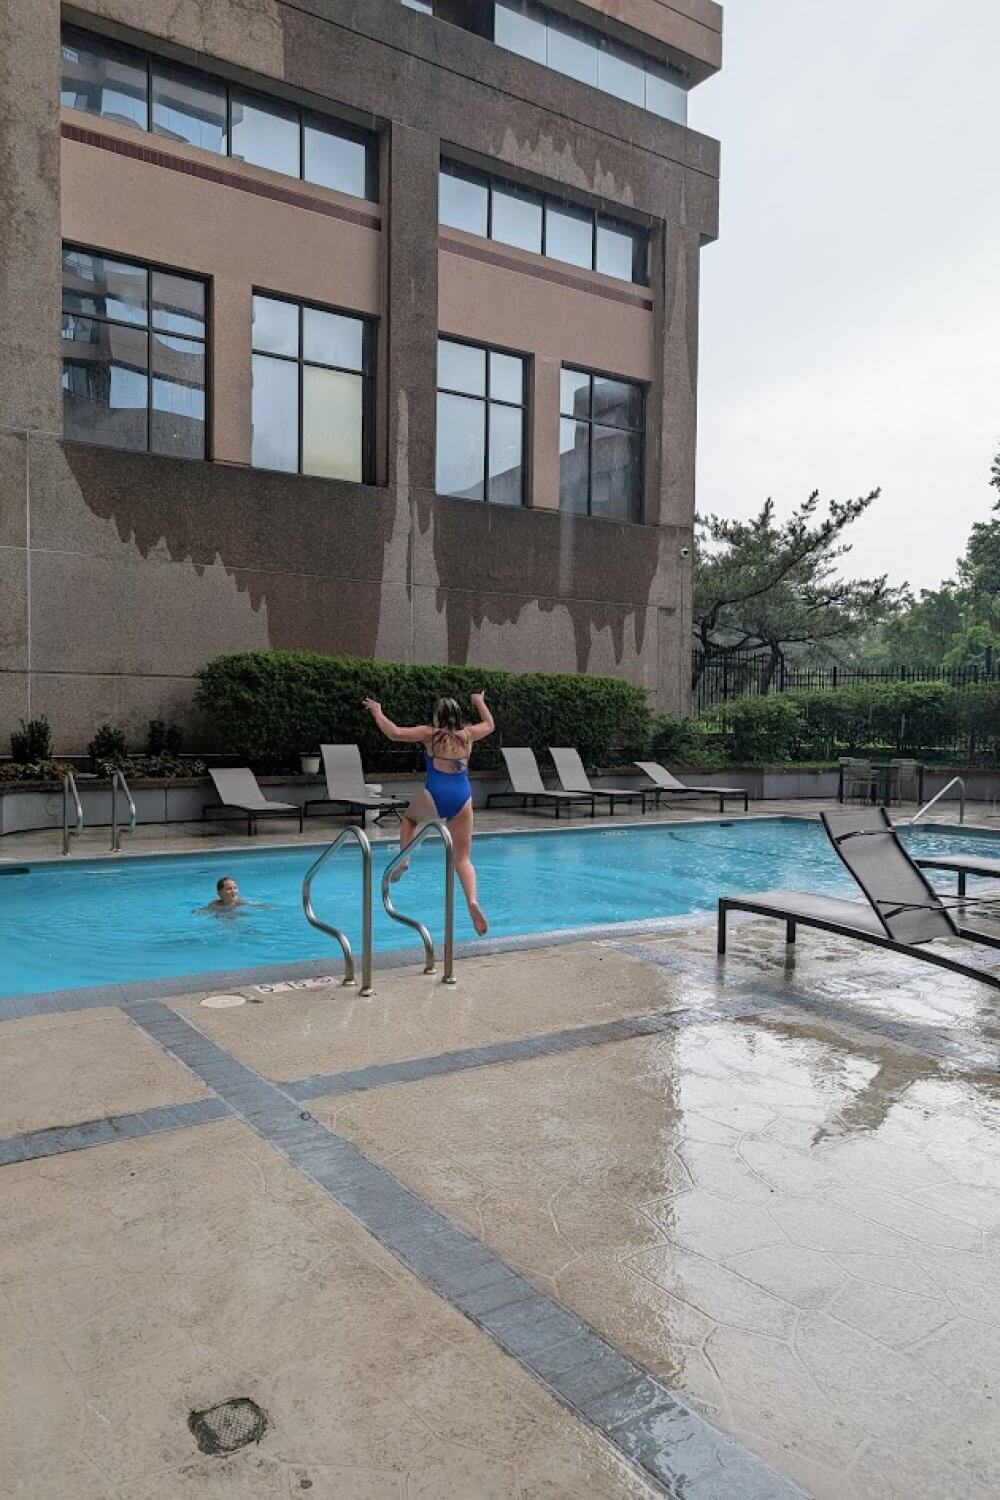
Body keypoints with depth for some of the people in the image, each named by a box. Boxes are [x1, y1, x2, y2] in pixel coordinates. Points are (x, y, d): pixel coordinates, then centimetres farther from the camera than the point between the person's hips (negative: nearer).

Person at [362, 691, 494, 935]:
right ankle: (472, 901, -19)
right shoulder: (468, 734, 15)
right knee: (463, 858, 4)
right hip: (463, 798, 2)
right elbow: (490, 724, 35)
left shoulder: (429, 734, 6)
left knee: (410, 817, 34)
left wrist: (376, 711, 14)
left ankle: (403, 859, 15)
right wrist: (479, 702, 51)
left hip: (434, 795, -2)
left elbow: (394, 732, -1)